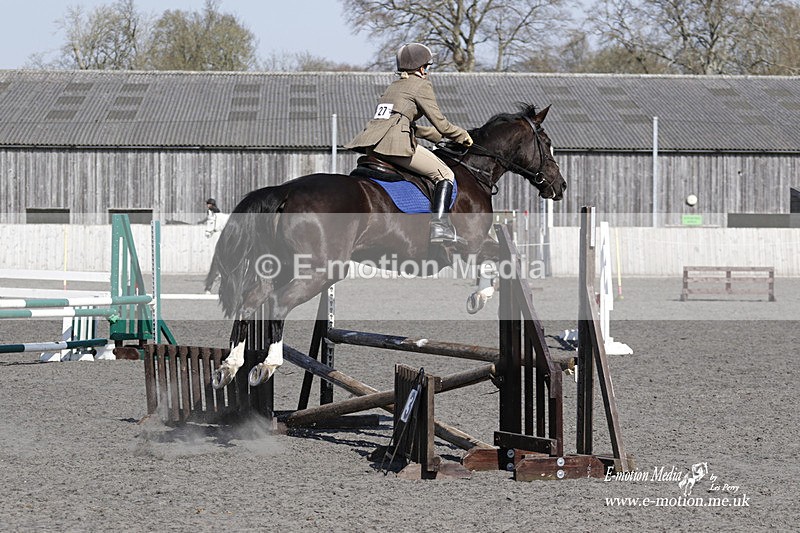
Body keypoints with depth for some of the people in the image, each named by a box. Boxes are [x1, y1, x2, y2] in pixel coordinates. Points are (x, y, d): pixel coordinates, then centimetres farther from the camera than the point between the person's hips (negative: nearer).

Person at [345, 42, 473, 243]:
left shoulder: (393, 86, 30)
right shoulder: (421, 85, 6)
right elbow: (440, 123, 2)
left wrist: (438, 135, 40)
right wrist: (462, 136, 19)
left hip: (371, 142, 8)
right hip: (396, 142, -8)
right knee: (445, 175, -3)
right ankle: (439, 224, -21)